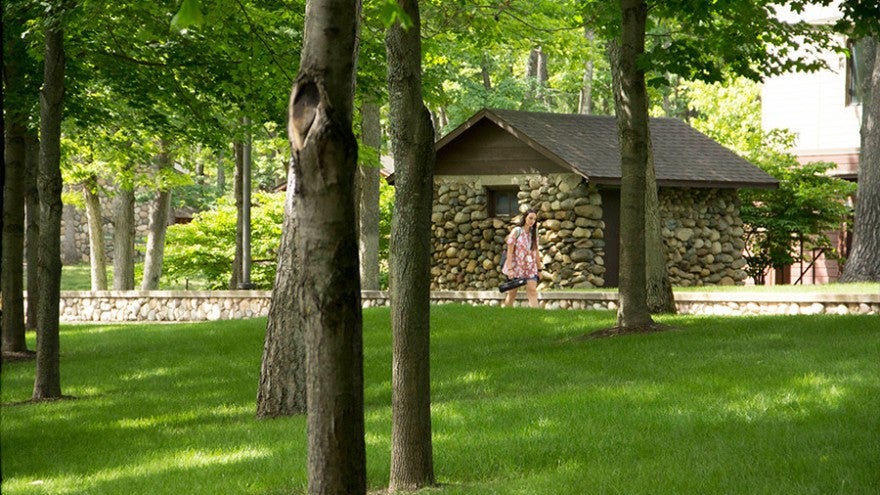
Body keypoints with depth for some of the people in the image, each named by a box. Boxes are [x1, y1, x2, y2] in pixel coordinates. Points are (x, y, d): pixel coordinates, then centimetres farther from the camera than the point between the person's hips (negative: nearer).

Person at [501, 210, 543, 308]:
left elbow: (536, 251, 14)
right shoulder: (516, 231, -7)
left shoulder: (533, 233, 7)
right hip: (516, 267, -3)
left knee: (533, 292, -11)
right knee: (512, 294, 7)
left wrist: (539, 266, 13)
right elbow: (510, 251, -10)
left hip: (530, 269, 3)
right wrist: (510, 269, -17)